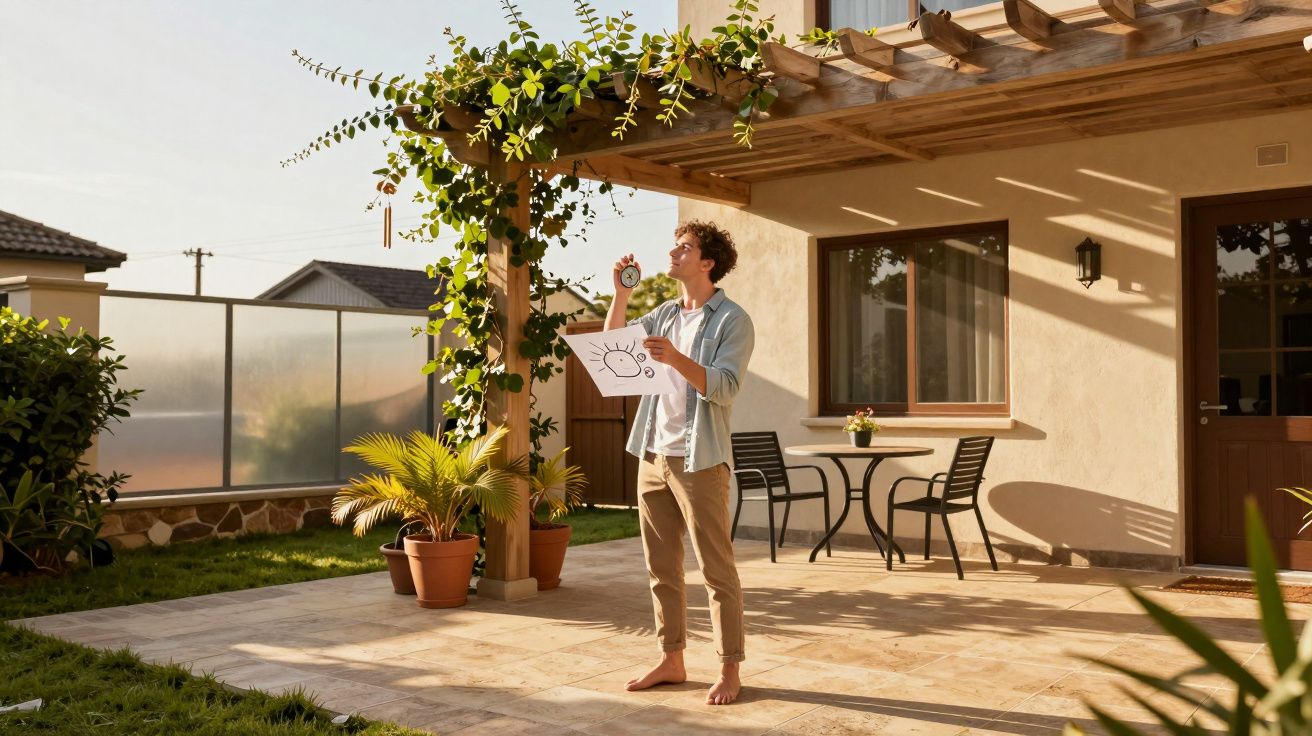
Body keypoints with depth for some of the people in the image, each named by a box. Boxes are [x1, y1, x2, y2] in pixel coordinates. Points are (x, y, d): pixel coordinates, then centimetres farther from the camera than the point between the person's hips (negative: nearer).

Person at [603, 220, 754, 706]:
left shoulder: (732, 320, -6)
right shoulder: (665, 314, 14)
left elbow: (724, 388, -17)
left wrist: (676, 359, -32)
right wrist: (621, 293, 3)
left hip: (699, 459, -7)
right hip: (653, 454, 7)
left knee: (716, 568, -1)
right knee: (661, 566, 11)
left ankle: (729, 670, 6)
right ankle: (671, 660, 22)